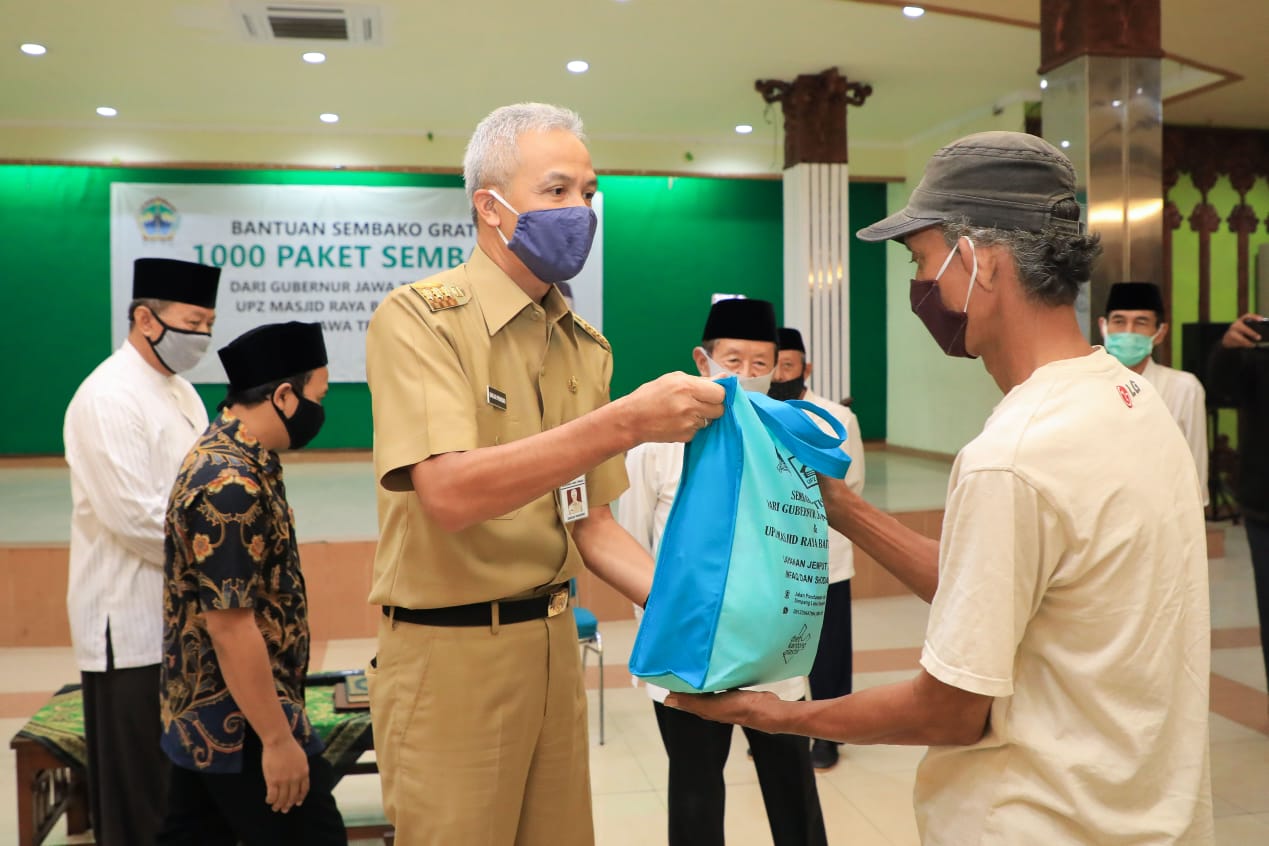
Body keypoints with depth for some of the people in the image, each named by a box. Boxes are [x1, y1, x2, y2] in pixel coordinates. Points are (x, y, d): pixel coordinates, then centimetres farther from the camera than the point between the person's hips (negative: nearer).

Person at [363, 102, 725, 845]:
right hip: (451, 652, -6)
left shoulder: (587, 348, 7)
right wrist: (625, 423, -31)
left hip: (555, 643, 6)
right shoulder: (420, 317, -12)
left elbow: (589, 523, 9)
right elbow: (449, 492, -27)